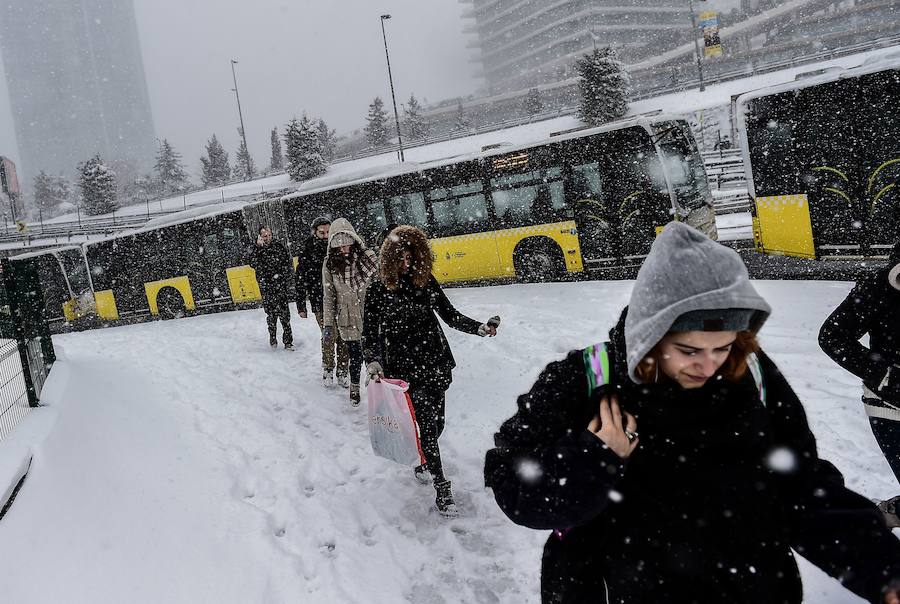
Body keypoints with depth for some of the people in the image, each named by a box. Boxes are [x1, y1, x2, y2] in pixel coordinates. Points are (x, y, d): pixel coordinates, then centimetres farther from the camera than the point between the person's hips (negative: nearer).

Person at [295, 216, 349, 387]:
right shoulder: (307, 252, -1)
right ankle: (328, 370, 12)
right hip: (321, 304, -2)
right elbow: (300, 280, 3)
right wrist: (301, 306, 2)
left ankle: (342, 371, 15)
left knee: (343, 337, 2)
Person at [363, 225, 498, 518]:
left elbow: (449, 313, 11)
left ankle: (424, 464, 39)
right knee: (426, 425, -5)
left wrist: (479, 328, -1)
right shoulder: (379, 289, -6)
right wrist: (372, 361, -19)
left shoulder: (425, 280, 3)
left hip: (436, 362, 4)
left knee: (436, 423, 10)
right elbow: (369, 331, -3)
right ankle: (442, 490, 4)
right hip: (404, 368, -4)